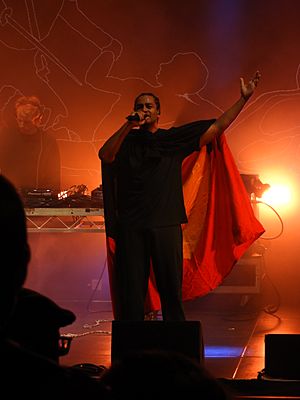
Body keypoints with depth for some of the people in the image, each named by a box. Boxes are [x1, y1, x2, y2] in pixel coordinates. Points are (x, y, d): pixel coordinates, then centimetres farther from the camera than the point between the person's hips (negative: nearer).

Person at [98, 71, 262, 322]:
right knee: (131, 292, 0)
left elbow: (217, 127, 9)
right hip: (131, 227, 0)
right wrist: (129, 125, -13)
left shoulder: (174, 139, 11)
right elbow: (105, 156, -9)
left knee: (172, 290, 1)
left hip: (167, 226, 0)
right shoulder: (126, 141, 11)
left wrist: (244, 99, 5)